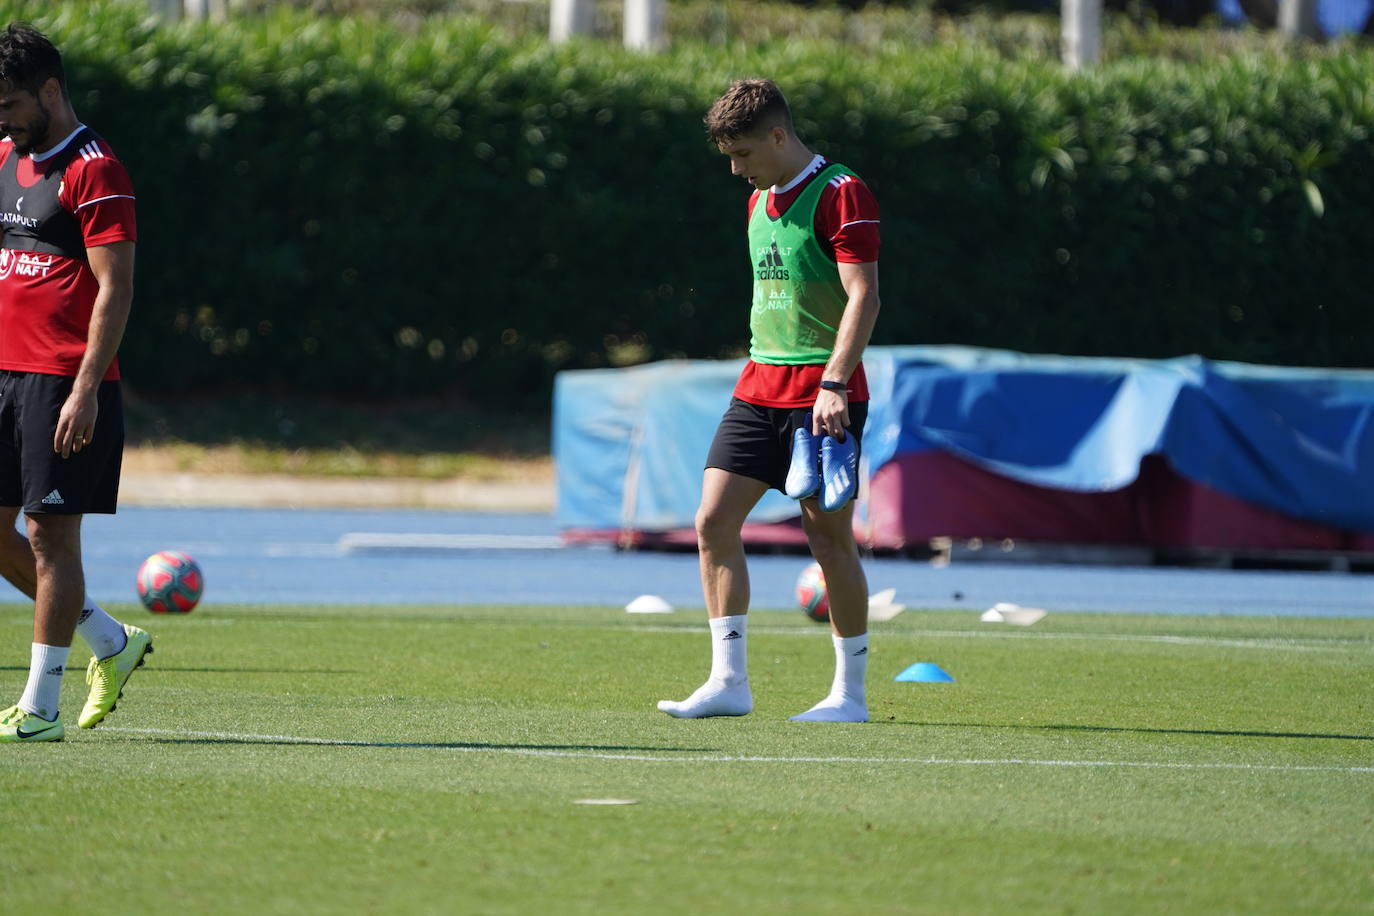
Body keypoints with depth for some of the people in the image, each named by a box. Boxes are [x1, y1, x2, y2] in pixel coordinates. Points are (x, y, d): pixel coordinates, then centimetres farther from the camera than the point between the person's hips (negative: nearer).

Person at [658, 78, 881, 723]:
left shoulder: (840, 194, -10)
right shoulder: (760, 201, 16)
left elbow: (864, 295, -15)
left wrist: (833, 383, -22)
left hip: (822, 394, -8)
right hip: (758, 390, 8)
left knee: (829, 537, -4)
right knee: (714, 522, -3)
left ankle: (850, 692, 7)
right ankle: (729, 681, 1)